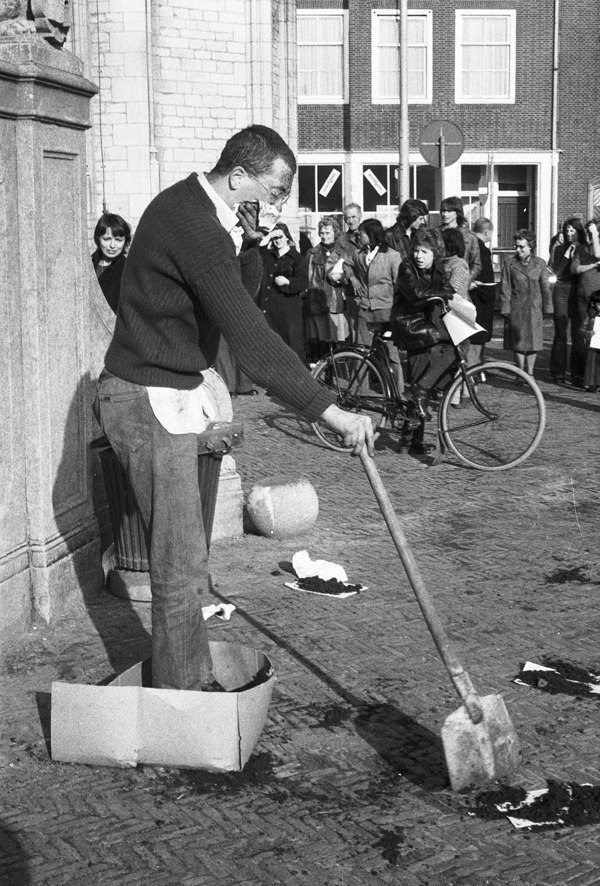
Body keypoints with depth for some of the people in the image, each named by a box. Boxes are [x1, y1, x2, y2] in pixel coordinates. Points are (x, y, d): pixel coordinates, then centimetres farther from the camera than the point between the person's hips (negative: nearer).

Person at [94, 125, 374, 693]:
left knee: (182, 559, 17)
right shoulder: (193, 226, -23)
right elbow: (251, 340, -29)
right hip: (150, 401, -11)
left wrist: (248, 240, -7)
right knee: (180, 566, -4)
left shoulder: (192, 205, 8)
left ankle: (191, 684, 29)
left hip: (166, 395, 11)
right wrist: (329, 412, -29)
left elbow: (242, 294, 13)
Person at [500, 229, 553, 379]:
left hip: (535, 309, 1)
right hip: (516, 309, -1)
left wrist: (547, 308, 3)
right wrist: (505, 309, -5)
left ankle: (530, 373, 16)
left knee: (533, 341, 4)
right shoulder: (509, 264, 1)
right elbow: (505, 289, 0)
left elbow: (545, 288, 6)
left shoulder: (540, 263, 4)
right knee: (518, 342, 1)